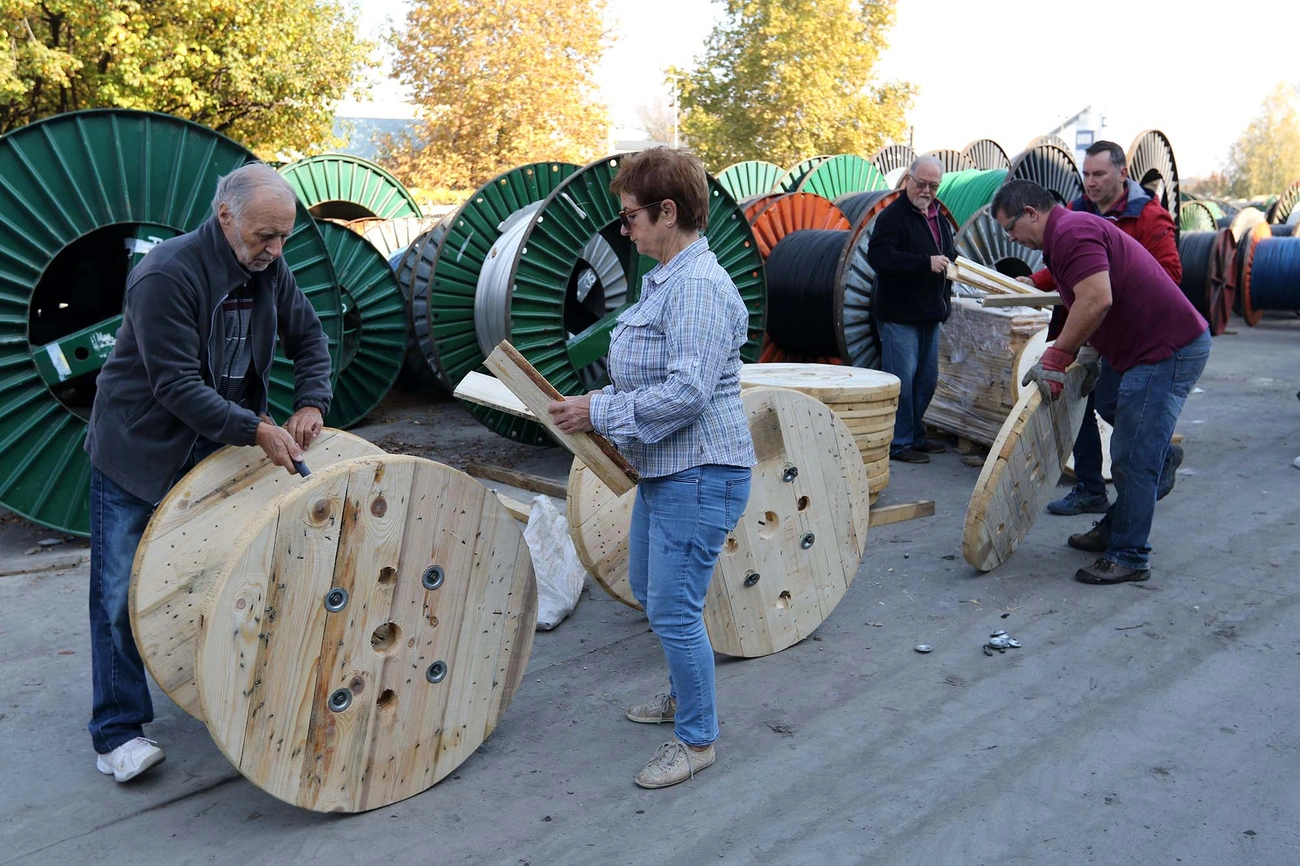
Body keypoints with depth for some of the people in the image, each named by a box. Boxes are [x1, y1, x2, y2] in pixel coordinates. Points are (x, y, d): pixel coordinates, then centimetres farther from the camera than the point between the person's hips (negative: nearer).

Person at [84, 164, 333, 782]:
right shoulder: (165, 275, -24)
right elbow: (175, 384, -27)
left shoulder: (269, 270, -3)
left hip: (217, 449, 6)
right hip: (137, 452, -6)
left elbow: (308, 337, 9)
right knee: (121, 594, -2)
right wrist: (256, 430, -32)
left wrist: (311, 404, -8)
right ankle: (117, 730, 8)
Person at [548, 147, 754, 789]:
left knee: (673, 609, -3)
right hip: (664, 470, 11)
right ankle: (685, 694, 43)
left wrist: (600, 412, -21)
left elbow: (688, 391, -29)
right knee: (647, 587, 23)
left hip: (700, 476, -11)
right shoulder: (665, 280, 11)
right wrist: (600, 405, 7)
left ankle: (697, 739, 17)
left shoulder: (699, 285, -21)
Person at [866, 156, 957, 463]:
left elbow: (948, 253, 32)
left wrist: (953, 262, 11)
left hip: (930, 315, 9)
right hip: (899, 315, -9)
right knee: (902, 381, -6)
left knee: (927, 380, 14)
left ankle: (916, 436, 26)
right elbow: (877, 255, -27)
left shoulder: (938, 217, 16)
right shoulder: (893, 216, -12)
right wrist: (926, 263, -30)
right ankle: (899, 444, 3)